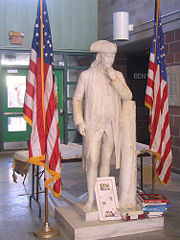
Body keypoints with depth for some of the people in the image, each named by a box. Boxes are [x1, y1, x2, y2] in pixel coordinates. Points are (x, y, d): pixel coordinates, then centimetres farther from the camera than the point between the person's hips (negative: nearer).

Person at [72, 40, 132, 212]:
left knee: (106, 161, 10)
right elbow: (77, 99, 2)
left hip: (111, 126, 3)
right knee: (92, 161, -7)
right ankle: (90, 199, 4)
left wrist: (114, 79, -14)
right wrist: (79, 122, -7)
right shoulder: (86, 75, -1)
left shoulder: (117, 75, 7)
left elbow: (127, 97, -4)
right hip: (93, 126, -3)